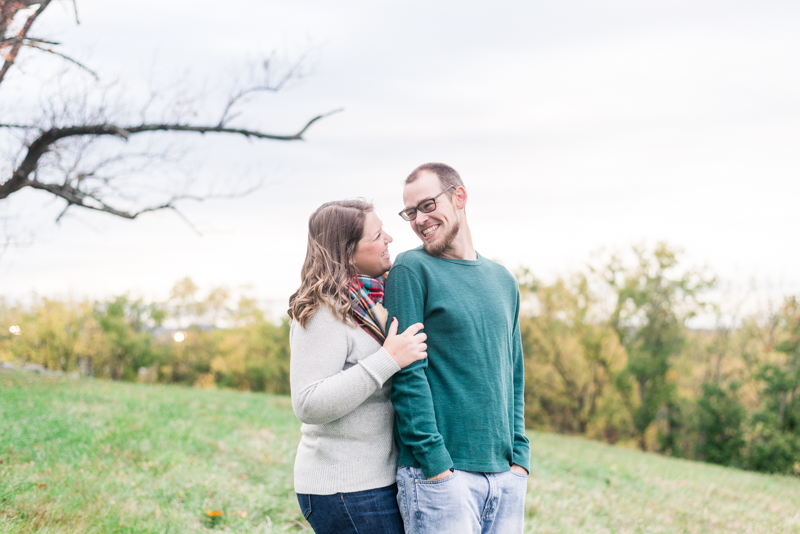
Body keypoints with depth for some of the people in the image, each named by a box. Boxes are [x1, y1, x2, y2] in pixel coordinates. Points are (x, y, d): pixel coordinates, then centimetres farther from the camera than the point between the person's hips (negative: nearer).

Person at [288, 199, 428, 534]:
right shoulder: (323, 313, -17)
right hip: (346, 491, -9)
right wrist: (387, 361, -28)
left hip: (378, 479, 9)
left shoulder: (373, 303, 12)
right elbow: (308, 405, -25)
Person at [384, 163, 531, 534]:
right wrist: (435, 462, -15)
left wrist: (519, 456, 6)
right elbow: (408, 375, -10)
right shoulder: (411, 270, -4)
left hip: (507, 476, 5)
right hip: (439, 474, -5)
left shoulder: (502, 280, 14)